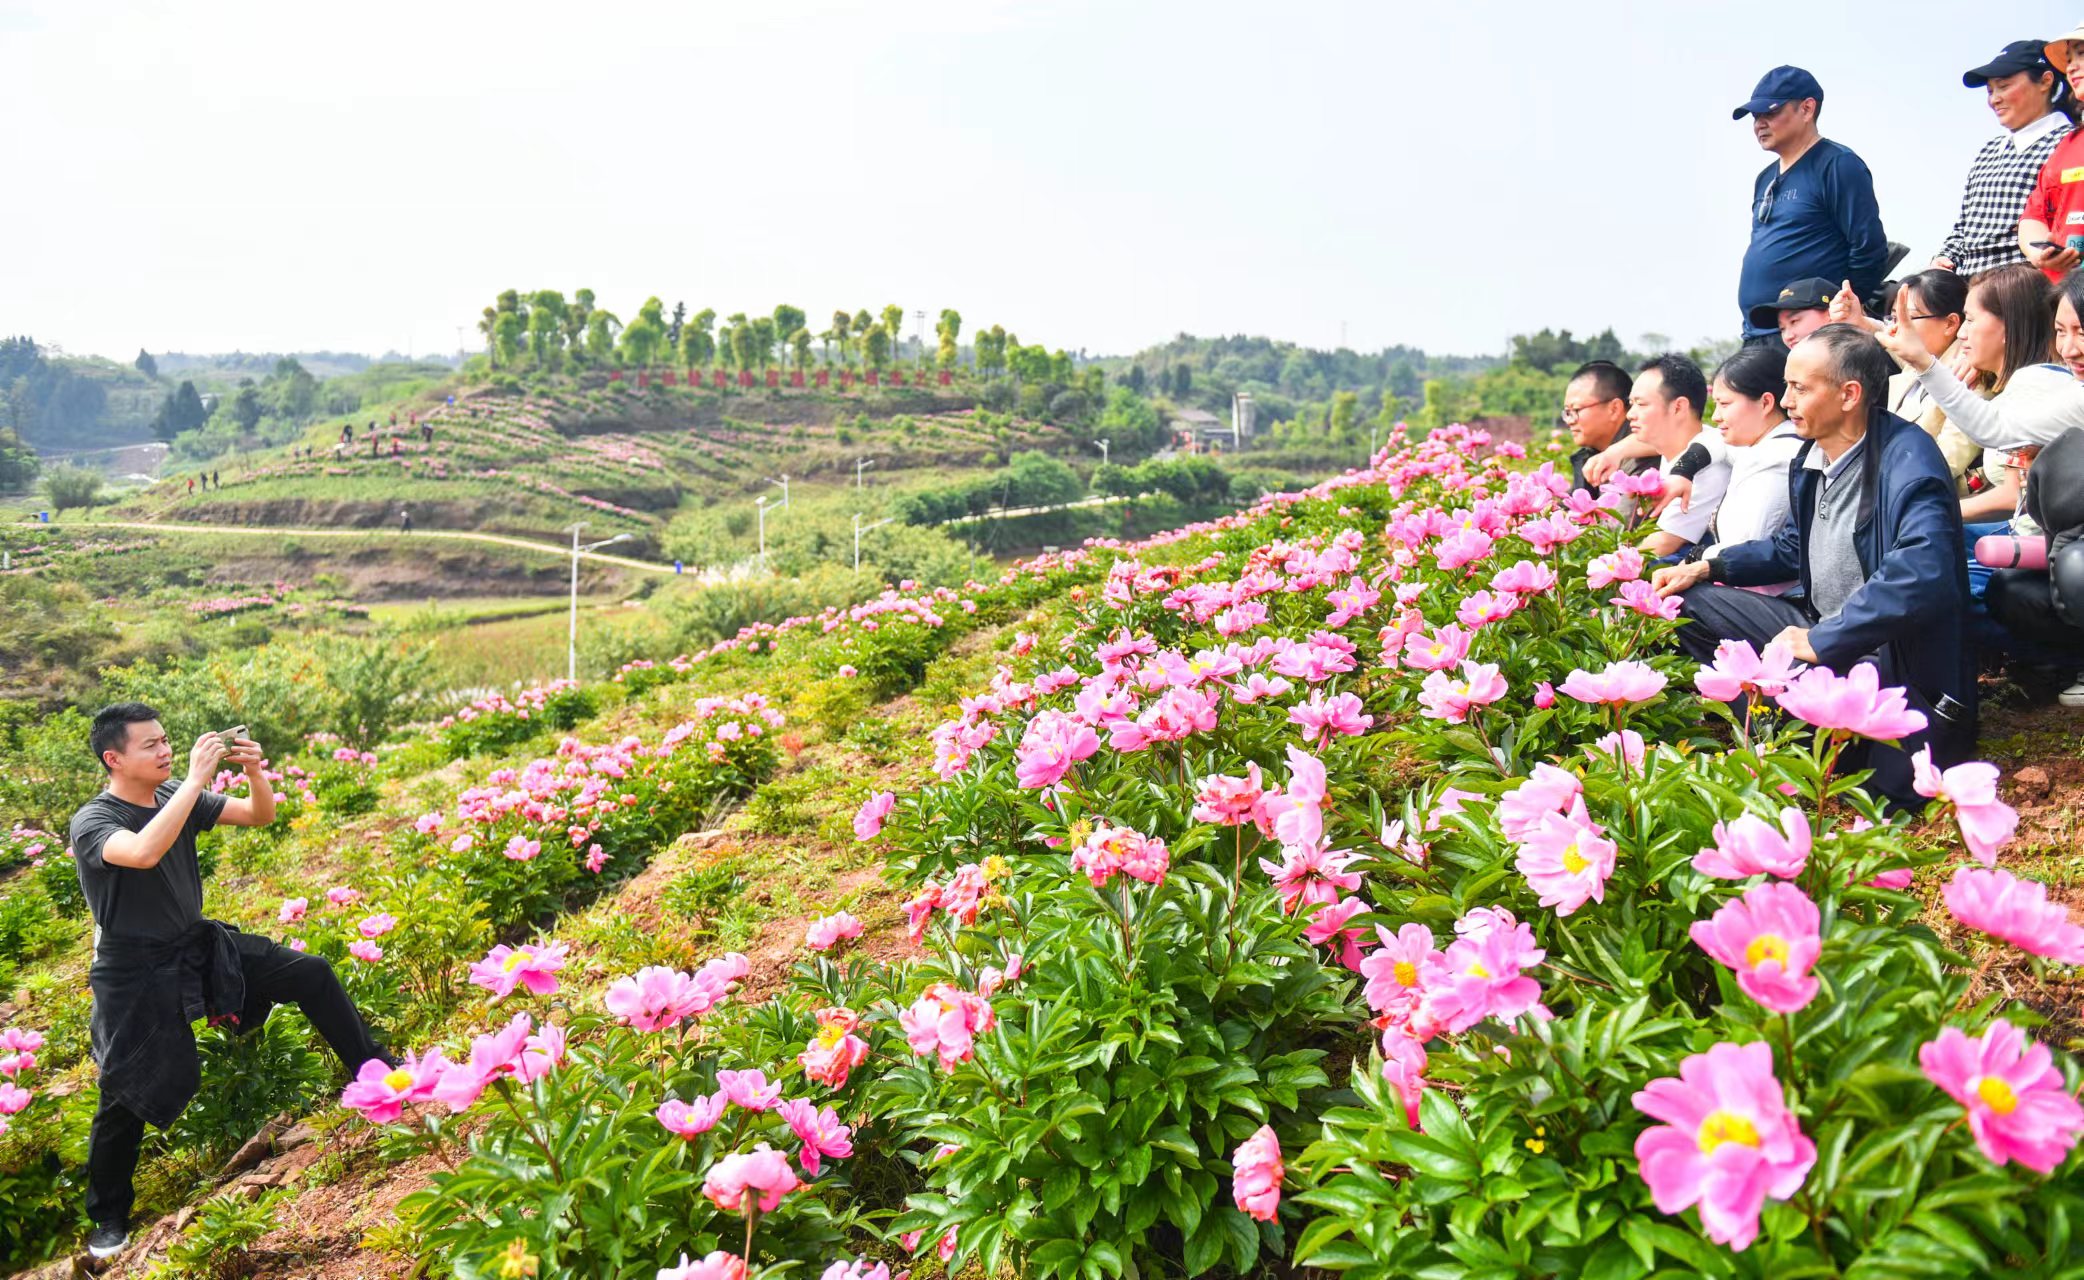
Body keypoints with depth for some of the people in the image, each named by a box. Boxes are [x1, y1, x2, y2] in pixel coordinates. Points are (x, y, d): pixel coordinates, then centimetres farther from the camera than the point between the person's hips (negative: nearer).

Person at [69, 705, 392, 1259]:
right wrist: (196, 777, -42)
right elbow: (143, 852, -44)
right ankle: (108, 1219, 26)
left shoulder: (175, 795, -4)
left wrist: (254, 771, -23)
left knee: (311, 974, -4)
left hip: (197, 944, 5)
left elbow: (260, 816, -1)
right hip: (136, 976, -5)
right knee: (126, 1099, 4)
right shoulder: (92, 821, -21)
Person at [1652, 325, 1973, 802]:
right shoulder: (1810, 457, 6)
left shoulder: (1908, 461, -21)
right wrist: (1706, 569, 9)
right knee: (1689, 602, 5)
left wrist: (1821, 640, -31)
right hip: (1822, 628, 10)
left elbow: (1922, 575, -36)